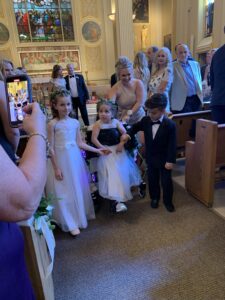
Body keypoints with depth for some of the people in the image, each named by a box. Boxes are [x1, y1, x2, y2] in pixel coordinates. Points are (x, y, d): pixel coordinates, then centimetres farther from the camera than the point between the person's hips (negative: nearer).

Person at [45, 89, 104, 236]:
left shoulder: (75, 122, 2)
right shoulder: (53, 124, -11)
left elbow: (80, 143, 7)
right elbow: (51, 148, -10)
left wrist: (97, 150, 6)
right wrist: (56, 168, -12)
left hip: (75, 159, 5)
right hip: (61, 160, -4)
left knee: (79, 189, 16)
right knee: (64, 192, 6)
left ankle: (81, 216, 37)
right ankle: (70, 223, 21)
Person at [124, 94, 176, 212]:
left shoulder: (170, 125, -19)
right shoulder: (145, 120, -6)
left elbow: (172, 145, -18)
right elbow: (136, 127, 14)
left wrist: (170, 161, -18)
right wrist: (128, 134, -3)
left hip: (164, 159, -4)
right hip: (150, 158, 4)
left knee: (166, 181, 10)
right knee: (152, 180, 18)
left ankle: (168, 201, 31)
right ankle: (154, 198, 40)